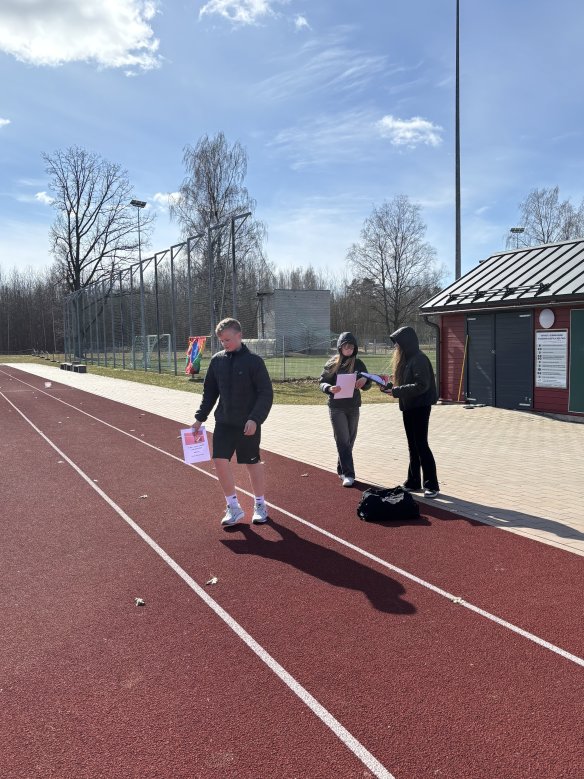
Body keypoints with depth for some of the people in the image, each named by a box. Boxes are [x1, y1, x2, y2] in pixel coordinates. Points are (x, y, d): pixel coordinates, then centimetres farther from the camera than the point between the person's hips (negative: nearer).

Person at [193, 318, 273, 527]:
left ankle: (260, 505, 27)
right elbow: (209, 392, 12)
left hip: (248, 425, -4)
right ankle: (233, 507, 13)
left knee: (253, 463, 8)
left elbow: (266, 394, -11)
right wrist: (200, 418, 7)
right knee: (220, 461, -4)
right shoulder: (217, 360, 4)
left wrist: (255, 419, -20)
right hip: (223, 422, 4)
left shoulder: (253, 361, -10)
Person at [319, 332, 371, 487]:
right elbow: (322, 381, -1)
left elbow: (367, 385, 6)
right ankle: (348, 474, -7)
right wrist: (330, 388, -23)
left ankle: (342, 470, 28)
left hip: (353, 407, 4)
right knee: (343, 441, -8)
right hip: (336, 407, -3)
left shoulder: (358, 364, 4)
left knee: (350, 441, 12)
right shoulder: (332, 364, -3)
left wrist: (364, 380, -18)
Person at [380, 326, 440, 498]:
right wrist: (390, 382, 1)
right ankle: (413, 483, 21)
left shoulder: (419, 360, -17)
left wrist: (396, 391, -22)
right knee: (413, 445, 13)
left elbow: (422, 385, -23)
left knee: (421, 444, -7)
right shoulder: (406, 359, 11)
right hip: (409, 407, 9)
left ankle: (432, 485, 1)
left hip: (420, 407, -9)